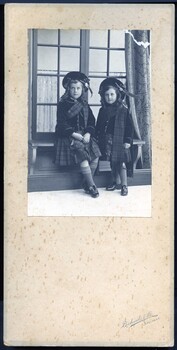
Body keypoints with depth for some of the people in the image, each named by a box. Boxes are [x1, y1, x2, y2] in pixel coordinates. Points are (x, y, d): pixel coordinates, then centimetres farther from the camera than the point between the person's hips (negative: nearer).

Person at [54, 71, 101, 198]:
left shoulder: (84, 105, 16)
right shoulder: (63, 104, 1)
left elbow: (91, 121, 11)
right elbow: (62, 124, -7)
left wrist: (88, 134, -8)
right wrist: (74, 134, -17)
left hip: (85, 135, 5)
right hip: (69, 136, -5)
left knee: (95, 156, -17)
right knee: (83, 156, -26)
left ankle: (86, 183, -1)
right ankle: (92, 186, -16)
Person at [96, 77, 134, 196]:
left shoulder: (123, 110, -6)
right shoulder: (103, 110, 7)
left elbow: (129, 126, -6)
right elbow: (98, 126, 14)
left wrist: (128, 140, -10)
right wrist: (98, 138, 10)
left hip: (119, 141, -4)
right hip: (107, 141, 4)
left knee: (121, 163, -4)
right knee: (112, 163, 13)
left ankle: (124, 185, 7)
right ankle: (116, 182, 27)